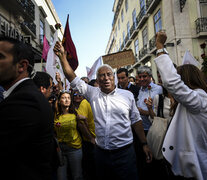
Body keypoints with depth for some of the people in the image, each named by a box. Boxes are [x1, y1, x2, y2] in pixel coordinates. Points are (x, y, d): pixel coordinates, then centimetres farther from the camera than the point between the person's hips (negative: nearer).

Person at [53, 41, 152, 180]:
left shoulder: (127, 95, -1)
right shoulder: (93, 93, 1)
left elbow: (136, 120, 3)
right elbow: (73, 78, -2)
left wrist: (144, 144, 2)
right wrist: (63, 56, -10)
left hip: (124, 152, -1)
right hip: (101, 152, 2)